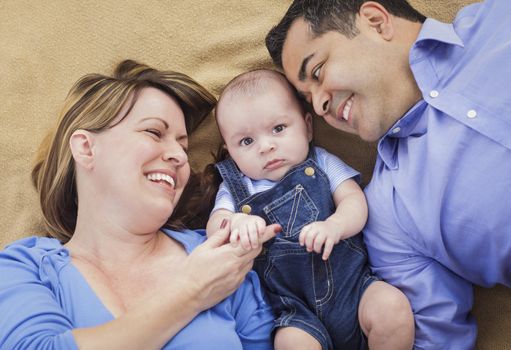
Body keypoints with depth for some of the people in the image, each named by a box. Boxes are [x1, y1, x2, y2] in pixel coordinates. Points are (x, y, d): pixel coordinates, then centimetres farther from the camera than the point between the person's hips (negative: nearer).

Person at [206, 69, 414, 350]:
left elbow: (354, 200, 1)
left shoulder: (321, 163, 10)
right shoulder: (235, 189, 10)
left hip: (351, 283, 2)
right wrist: (236, 223, -30)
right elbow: (215, 225, -4)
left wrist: (334, 226, -23)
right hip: (295, 309, -1)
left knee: (392, 307, -26)